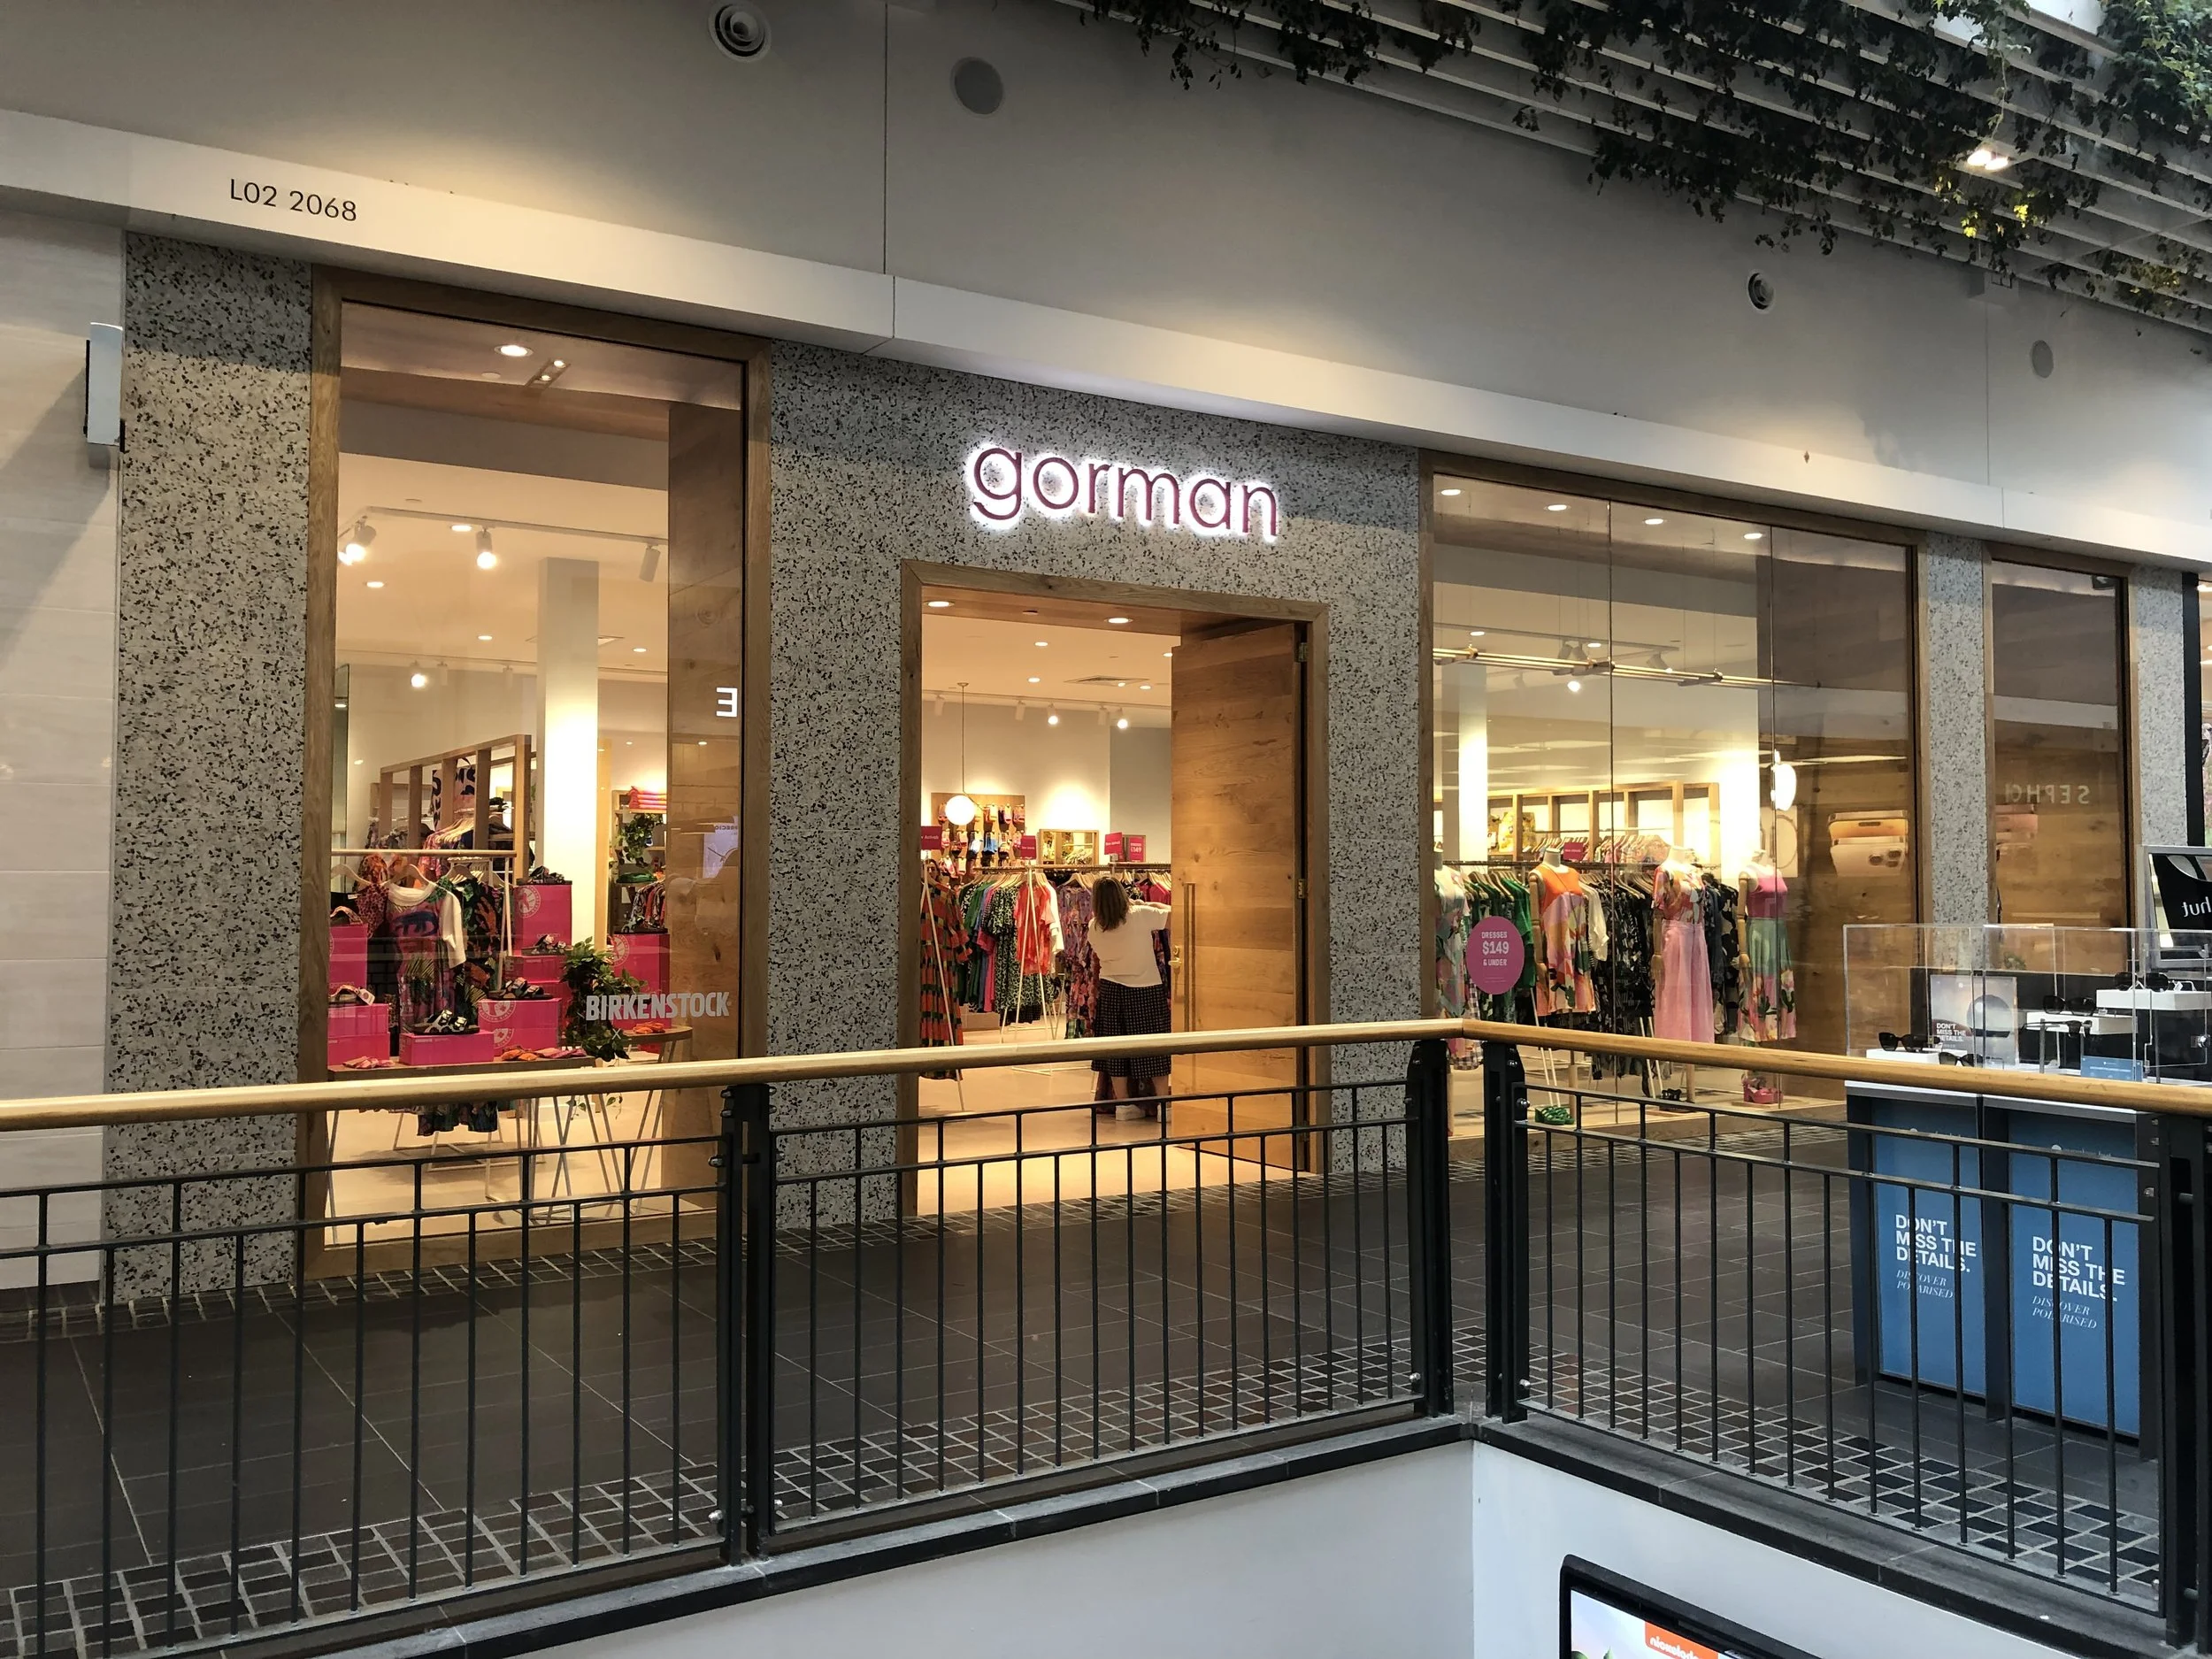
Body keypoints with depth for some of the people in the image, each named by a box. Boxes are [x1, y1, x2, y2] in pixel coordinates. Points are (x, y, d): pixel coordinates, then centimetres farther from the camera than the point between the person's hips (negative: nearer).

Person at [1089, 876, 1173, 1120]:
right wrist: (1155, 905, 5)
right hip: (1144, 990, -3)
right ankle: (1163, 1103, 6)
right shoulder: (1141, 915, -17)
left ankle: (1122, 1103, 15)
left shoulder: (1094, 927, -5)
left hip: (1110, 989, 3)